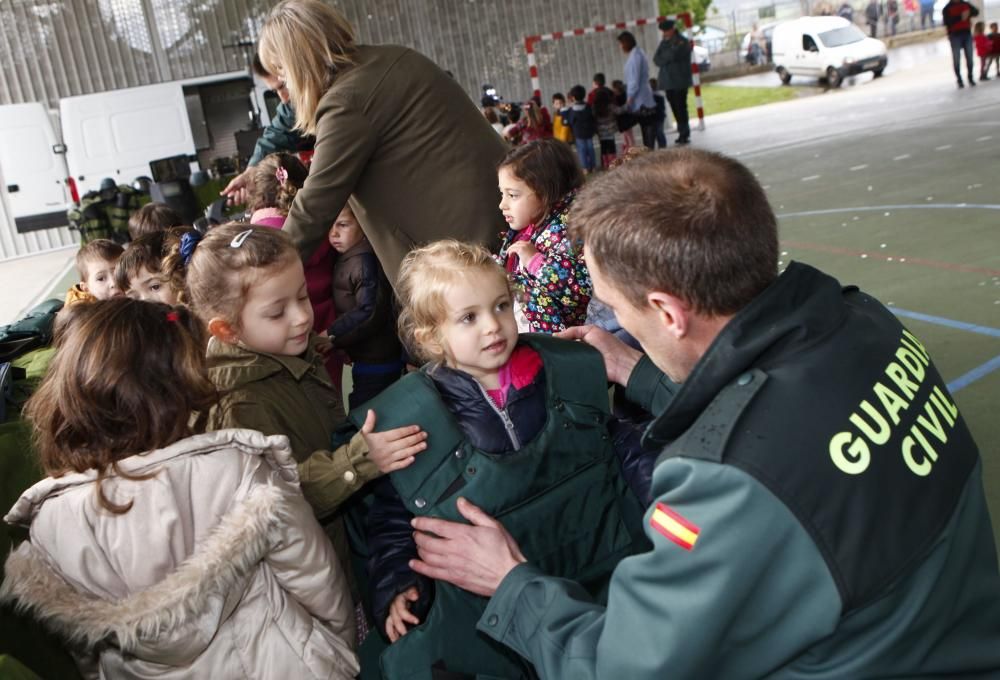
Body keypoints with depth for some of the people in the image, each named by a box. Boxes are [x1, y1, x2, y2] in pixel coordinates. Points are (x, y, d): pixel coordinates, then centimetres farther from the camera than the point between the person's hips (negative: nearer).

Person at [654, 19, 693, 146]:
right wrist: (667, 60, -9)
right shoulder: (664, 42, 16)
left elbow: (673, 55, -19)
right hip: (668, 81, 6)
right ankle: (683, 133, 13)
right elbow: (656, 59, 6)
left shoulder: (682, 42, -4)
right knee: (675, 107, 6)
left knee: (680, 107, -9)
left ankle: (684, 134, -6)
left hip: (679, 81, -6)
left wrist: (663, 59, -4)